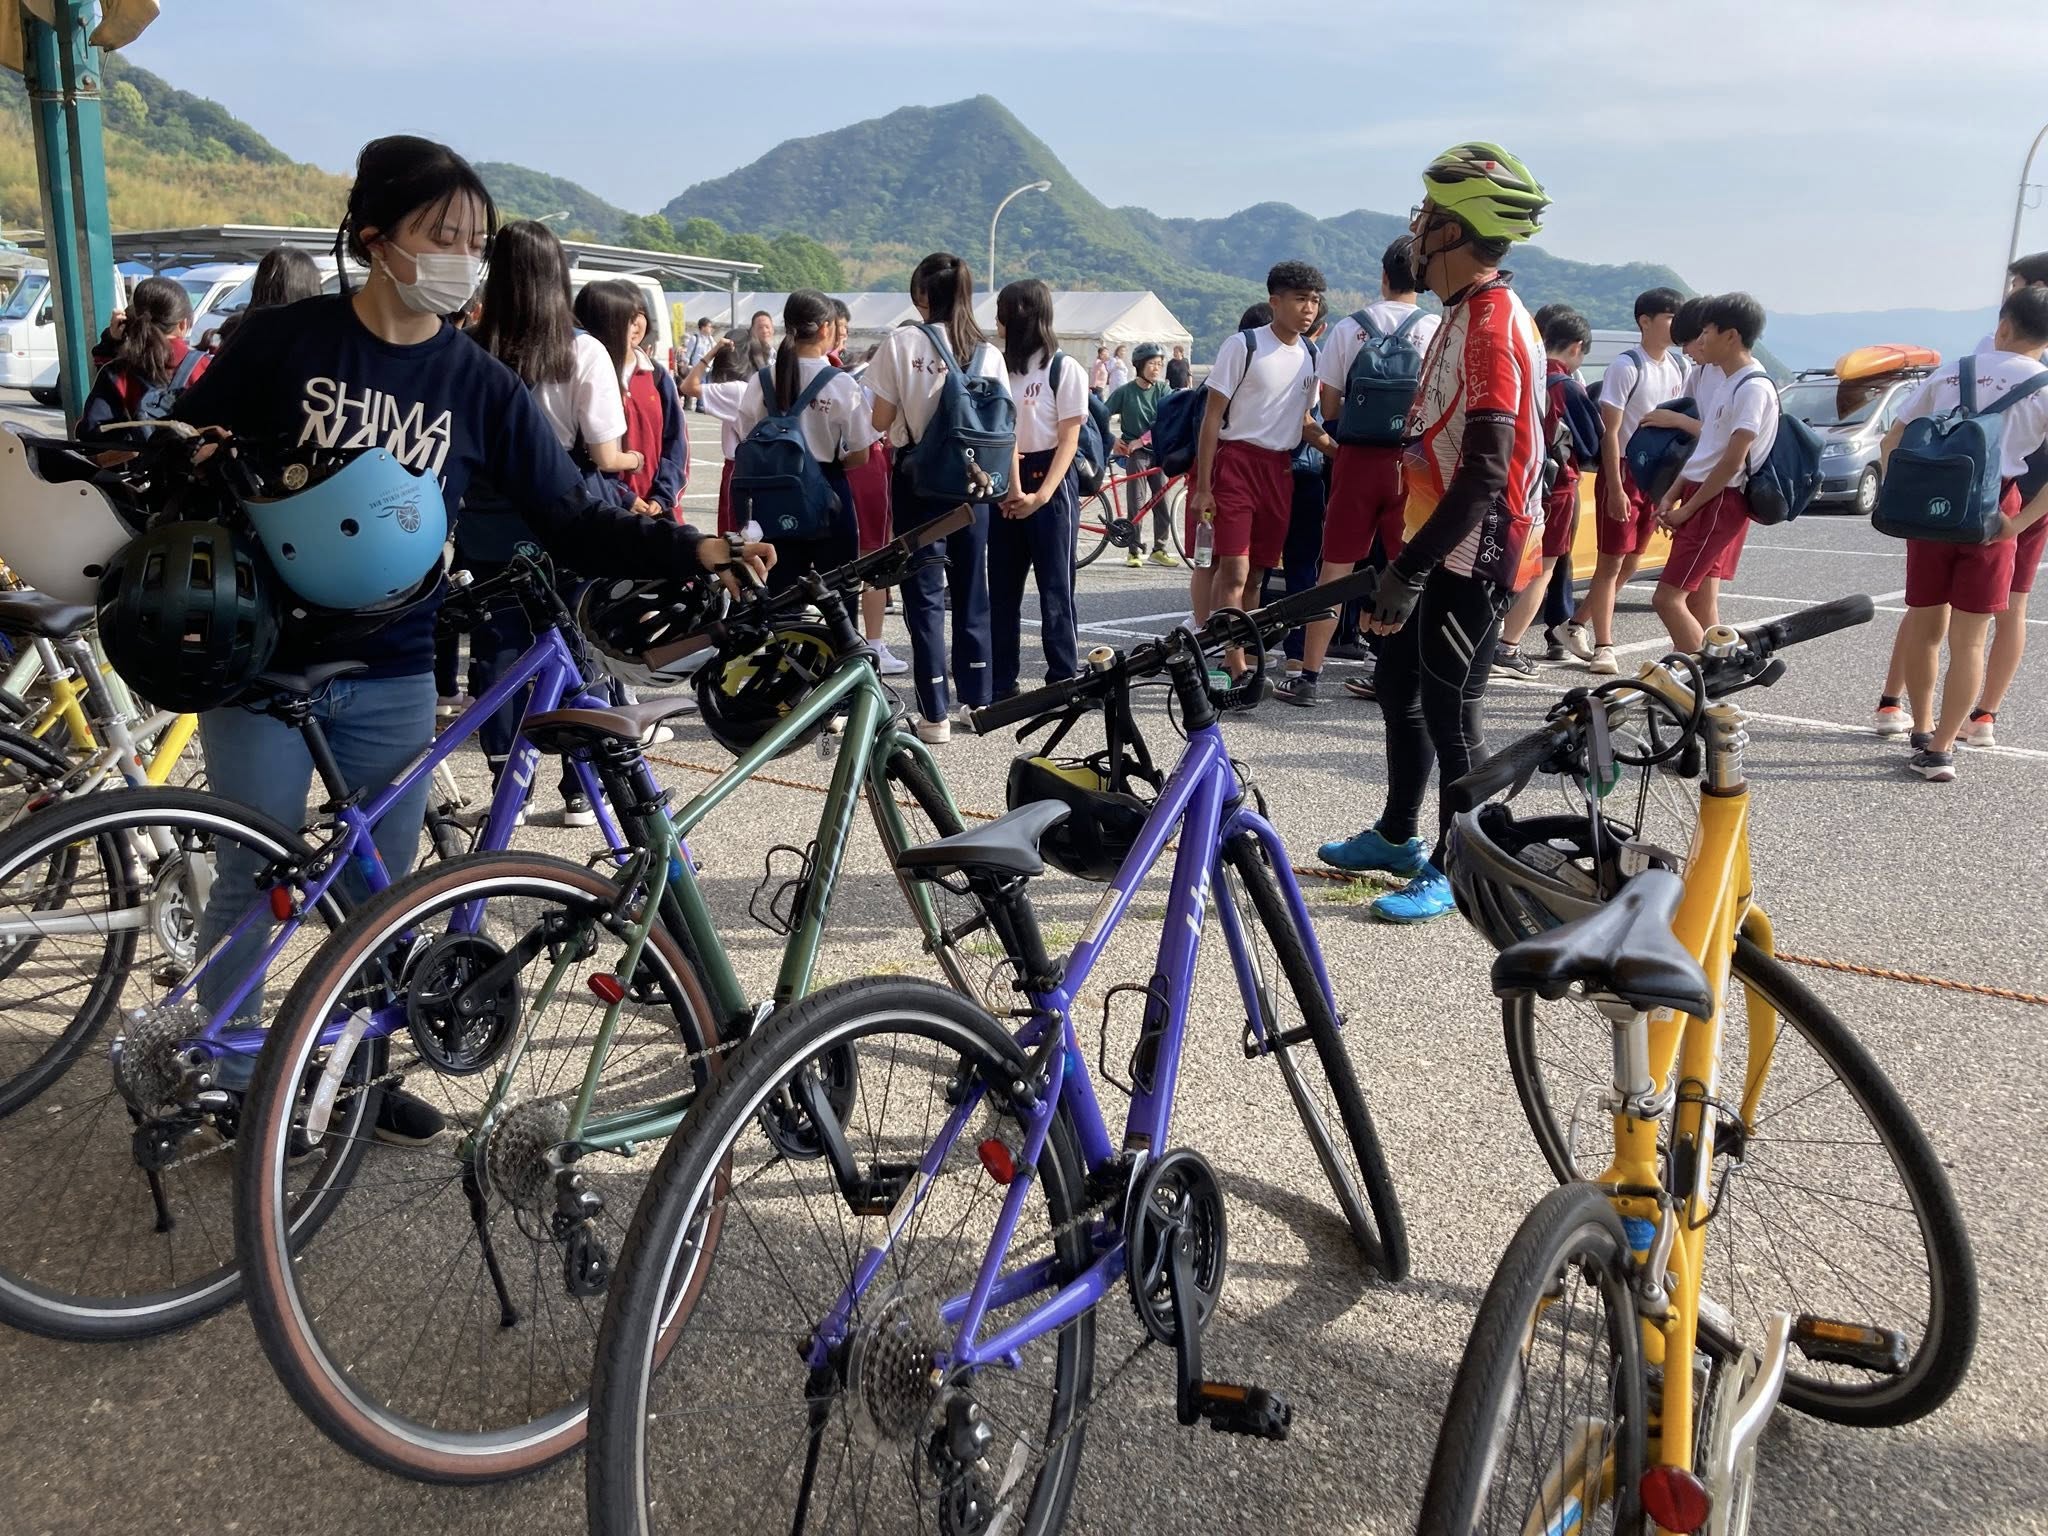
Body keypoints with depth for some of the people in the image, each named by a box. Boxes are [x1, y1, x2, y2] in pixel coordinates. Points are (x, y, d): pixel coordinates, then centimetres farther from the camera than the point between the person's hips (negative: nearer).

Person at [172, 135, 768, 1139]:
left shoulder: (481, 384, -2)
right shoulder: (284, 341, -8)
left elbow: (573, 522, -5)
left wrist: (695, 550, -19)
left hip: (392, 677, 3)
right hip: (262, 662, -2)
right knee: (253, 883, 5)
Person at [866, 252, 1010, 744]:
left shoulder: (903, 342, -7)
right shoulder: (988, 353, 1)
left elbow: (881, 420, -5)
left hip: (917, 477, -3)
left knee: (924, 595, 2)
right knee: (971, 591, 14)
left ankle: (935, 713, 1)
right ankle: (977, 700, 22)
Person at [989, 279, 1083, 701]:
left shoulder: (1064, 369, -4)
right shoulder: (999, 367, 11)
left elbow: (1068, 440, -7)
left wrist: (1042, 494, -17)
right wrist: (1004, 486, -8)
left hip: (1049, 481, -5)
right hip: (1003, 486, 5)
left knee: (1055, 587, -2)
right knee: (1002, 587, 6)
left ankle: (1064, 679, 5)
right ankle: (1001, 681, 13)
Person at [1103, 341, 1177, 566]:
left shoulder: (1163, 390, 3)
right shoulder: (1125, 391, -3)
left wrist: (1141, 440, -15)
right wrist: (1112, 440, -11)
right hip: (1135, 453, -2)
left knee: (1162, 501, 2)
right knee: (1136, 502, -3)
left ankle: (1159, 549, 12)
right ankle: (1134, 551, 3)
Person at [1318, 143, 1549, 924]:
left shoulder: (1492, 324, -20)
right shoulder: (1464, 315, 13)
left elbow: (1484, 476, -26)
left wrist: (1410, 569, -26)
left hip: (1472, 553, -10)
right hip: (1437, 543, 10)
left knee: (1448, 712, -1)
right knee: (1399, 686, 19)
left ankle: (1450, 871, 14)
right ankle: (1395, 836, 35)